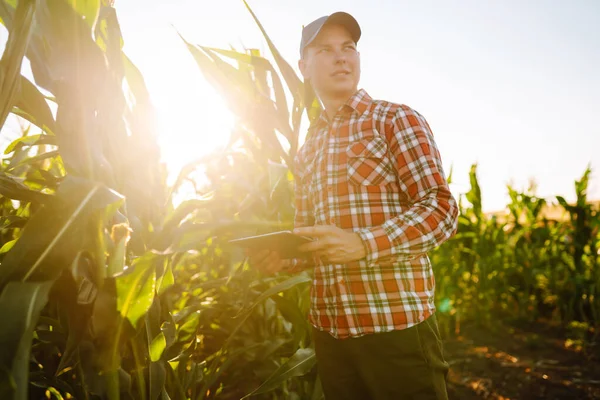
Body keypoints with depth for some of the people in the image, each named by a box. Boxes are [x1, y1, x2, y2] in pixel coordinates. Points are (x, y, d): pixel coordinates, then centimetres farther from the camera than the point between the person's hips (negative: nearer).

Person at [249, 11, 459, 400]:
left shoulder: (396, 120, -2)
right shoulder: (307, 152, 15)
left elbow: (442, 211, -10)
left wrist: (363, 244, -24)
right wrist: (279, 256, 0)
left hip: (397, 326, -5)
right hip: (329, 330, 6)